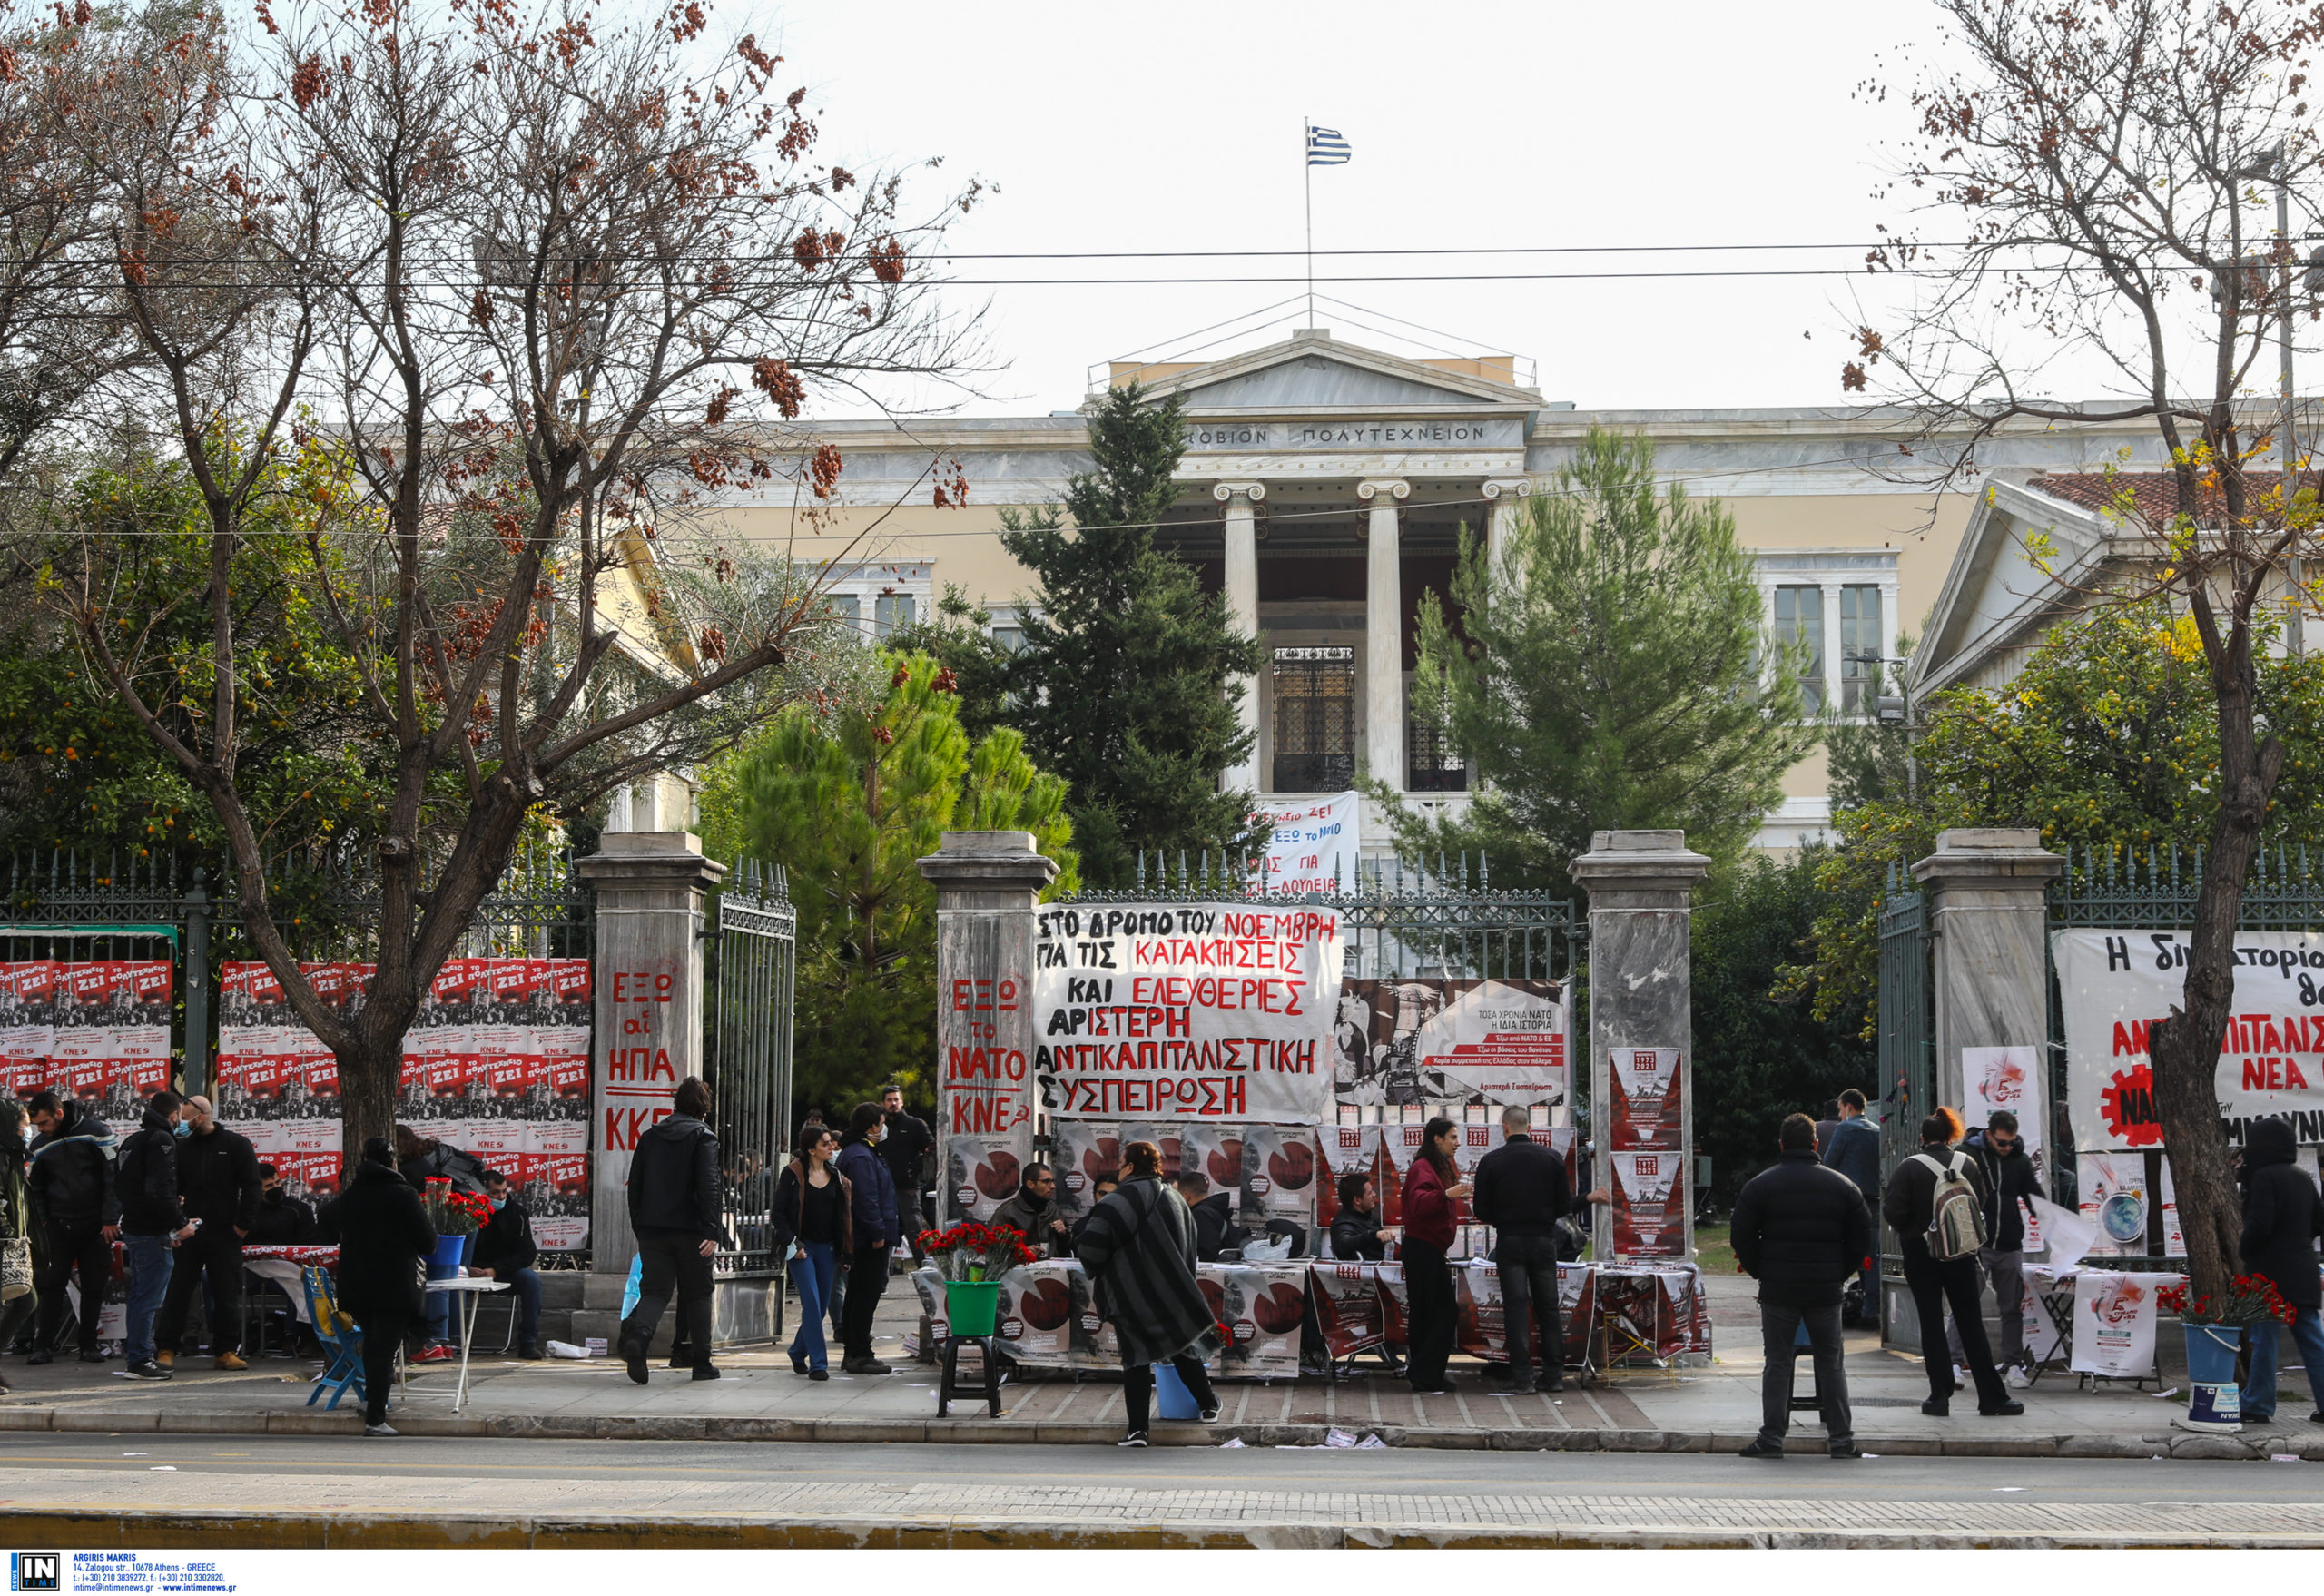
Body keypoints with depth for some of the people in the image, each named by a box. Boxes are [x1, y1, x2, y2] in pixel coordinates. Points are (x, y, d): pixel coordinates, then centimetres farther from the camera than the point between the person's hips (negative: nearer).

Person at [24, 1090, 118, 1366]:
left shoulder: (97, 1133, -7)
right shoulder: (40, 1145, 4)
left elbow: (113, 1175, -6)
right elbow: (36, 1187, 15)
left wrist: (110, 1219, -9)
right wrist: (44, 1221, 4)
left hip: (95, 1226, -2)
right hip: (59, 1225, 2)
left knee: (94, 1286, 3)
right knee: (52, 1284, -3)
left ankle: (88, 1345, 10)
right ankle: (43, 1345, -1)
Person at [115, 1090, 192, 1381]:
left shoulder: (132, 1141, 17)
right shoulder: (162, 1141, -14)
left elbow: (120, 1185, 23)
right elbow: (160, 1190, -24)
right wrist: (180, 1224, -17)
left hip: (133, 1228, 10)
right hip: (152, 1233, -10)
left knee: (139, 1296, 17)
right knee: (149, 1298, -7)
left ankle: (135, 1353, 23)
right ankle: (140, 1360, -6)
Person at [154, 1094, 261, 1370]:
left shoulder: (237, 1145, 1)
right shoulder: (182, 1146, 9)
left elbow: (251, 1186, 0)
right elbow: (173, 1187, 10)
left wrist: (243, 1224, -8)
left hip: (224, 1234, -2)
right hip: (188, 1233, 2)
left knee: (227, 1295, 3)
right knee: (177, 1292, 0)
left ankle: (226, 1350, 9)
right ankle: (167, 1349, 4)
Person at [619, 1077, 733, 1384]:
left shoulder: (649, 1137, 9)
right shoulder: (703, 1138, -6)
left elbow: (635, 1185, 11)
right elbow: (708, 1186, -15)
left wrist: (639, 1228, 18)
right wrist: (712, 1231, -18)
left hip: (652, 1229, 3)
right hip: (691, 1229, -3)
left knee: (656, 1290, 3)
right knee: (697, 1293, 9)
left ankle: (637, 1333, -28)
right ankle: (702, 1364, 13)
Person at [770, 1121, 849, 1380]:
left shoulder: (836, 1175, 10)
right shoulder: (793, 1174, -5)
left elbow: (846, 1212, 12)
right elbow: (780, 1211, -5)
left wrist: (844, 1250, 4)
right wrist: (792, 1243, -13)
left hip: (827, 1249, 5)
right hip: (802, 1248, -5)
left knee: (822, 1304, 8)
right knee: (812, 1303, -13)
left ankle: (798, 1352, 30)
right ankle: (818, 1363, -12)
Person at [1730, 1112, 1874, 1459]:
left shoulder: (1759, 1185, -1)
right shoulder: (1842, 1186, 5)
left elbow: (1742, 1237, -3)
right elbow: (1862, 1238, 6)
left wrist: (1760, 1273, 9)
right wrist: (1840, 1274, 14)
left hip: (1778, 1289, -1)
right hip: (1826, 1289, 1)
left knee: (1778, 1363, 2)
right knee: (1831, 1364, 8)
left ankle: (1771, 1437, -1)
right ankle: (1841, 1438, 8)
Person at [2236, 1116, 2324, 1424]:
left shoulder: (2265, 1178, -14)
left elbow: (2259, 1225, -19)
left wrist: (2241, 1250, -4)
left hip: (2271, 1274, -7)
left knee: (2263, 1338, -1)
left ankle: (2258, 1404, 3)